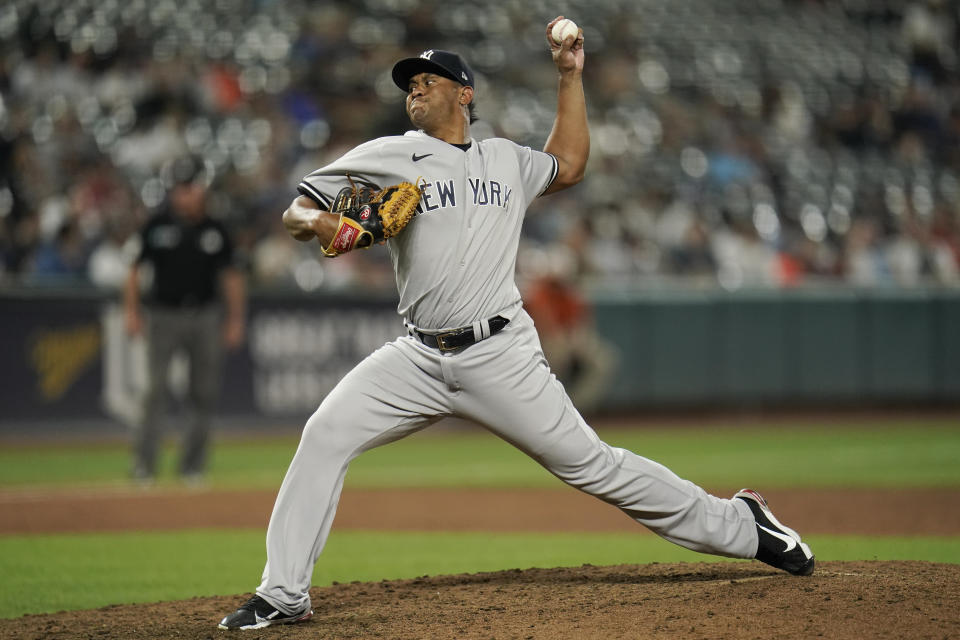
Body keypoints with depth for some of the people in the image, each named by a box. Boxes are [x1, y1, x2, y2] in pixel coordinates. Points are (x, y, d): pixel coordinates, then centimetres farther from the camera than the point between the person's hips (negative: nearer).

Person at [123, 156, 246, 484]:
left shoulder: (215, 231, 6)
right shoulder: (157, 226, 0)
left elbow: (231, 275, 12)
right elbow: (134, 269, 3)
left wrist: (236, 319, 7)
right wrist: (131, 310, -5)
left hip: (205, 316, 3)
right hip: (164, 315, -2)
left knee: (204, 393, 2)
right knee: (156, 389, -10)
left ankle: (193, 465, 11)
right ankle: (144, 463, -8)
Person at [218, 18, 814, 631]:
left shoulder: (506, 160, 14)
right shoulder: (385, 158, 5)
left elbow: (569, 166, 33)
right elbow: (295, 211, 5)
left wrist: (571, 77, 27)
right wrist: (319, 223, -19)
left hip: (501, 355, 0)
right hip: (420, 358, 0)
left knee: (590, 462, -2)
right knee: (325, 436, -16)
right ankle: (284, 594, -9)